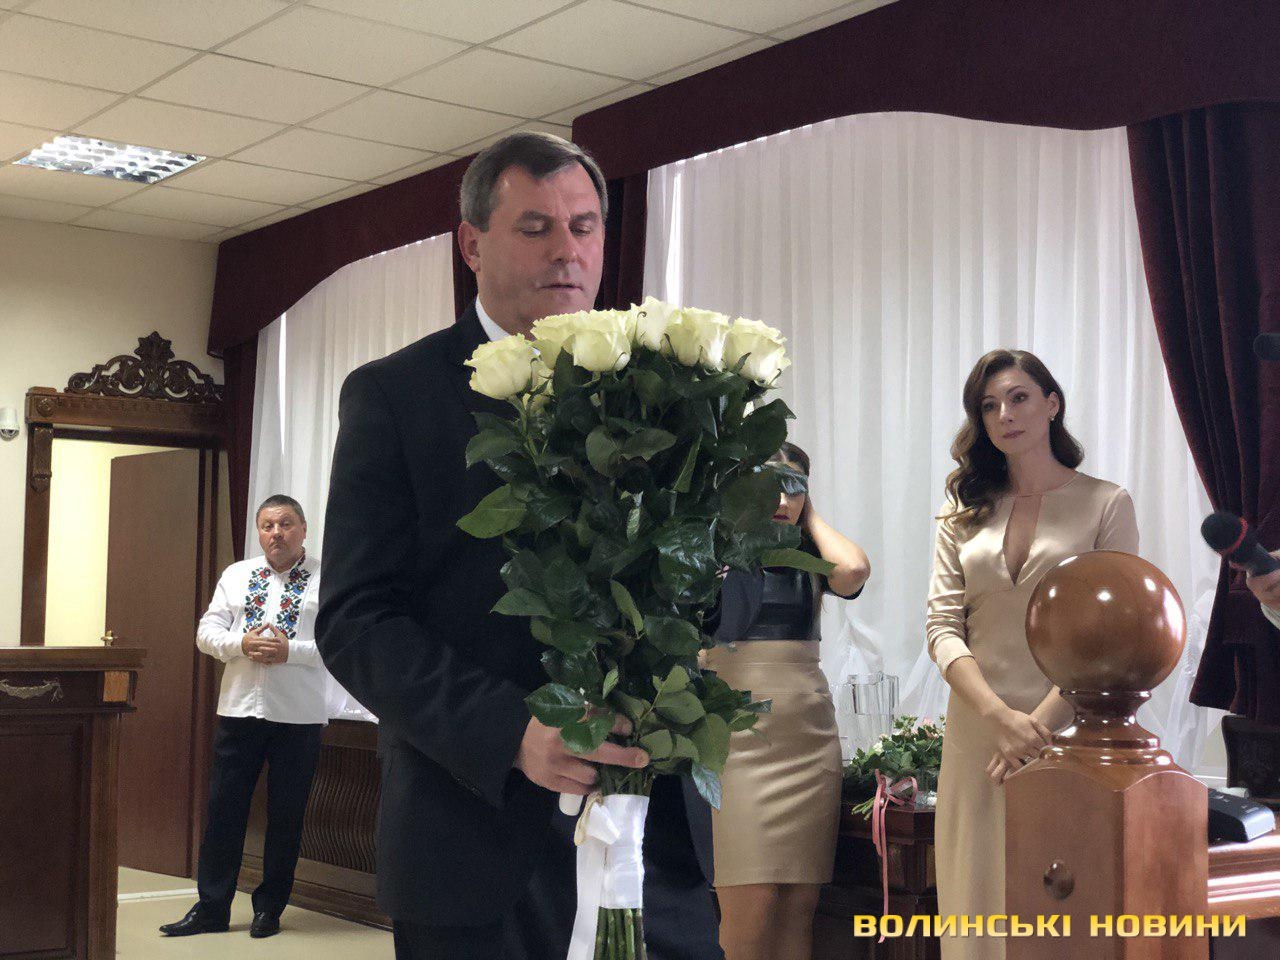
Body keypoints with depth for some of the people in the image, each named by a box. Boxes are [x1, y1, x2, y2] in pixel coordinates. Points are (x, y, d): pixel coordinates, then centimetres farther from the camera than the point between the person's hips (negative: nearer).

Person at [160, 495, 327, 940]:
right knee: (223, 809, 4)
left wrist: (291, 650, -19)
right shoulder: (236, 576, 12)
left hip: (299, 716, -3)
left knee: (286, 815, 6)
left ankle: (269, 908, 19)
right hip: (239, 708, 3)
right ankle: (211, 908, 14)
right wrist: (242, 643, -13)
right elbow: (207, 631, 7)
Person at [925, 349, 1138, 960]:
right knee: (978, 890, 5)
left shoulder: (1105, 504, 2)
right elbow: (942, 626, 2)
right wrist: (1001, 716, -13)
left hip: (1068, 729, -3)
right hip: (978, 727, 3)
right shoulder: (965, 510, 11)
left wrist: (1039, 723, -15)